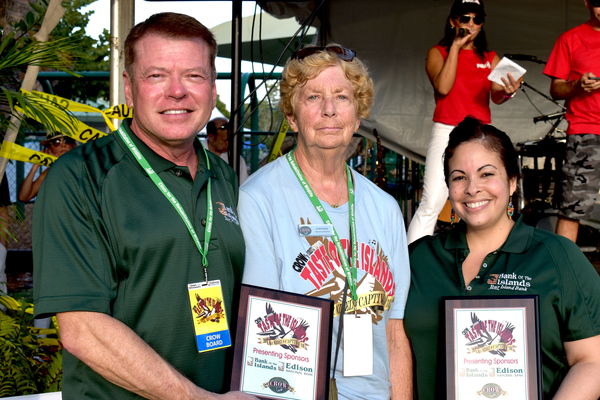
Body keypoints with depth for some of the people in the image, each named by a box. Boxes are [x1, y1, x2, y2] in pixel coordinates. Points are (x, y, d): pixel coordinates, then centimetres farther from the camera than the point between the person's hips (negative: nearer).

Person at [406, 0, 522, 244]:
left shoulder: (490, 58, 13)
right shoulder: (438, 53, 5)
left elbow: (496, 96, -2)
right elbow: (443, 87, -13)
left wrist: (508, 92, -25)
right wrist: (456, 46, -9)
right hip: (446, 132, -3)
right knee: (431, 205, -11)